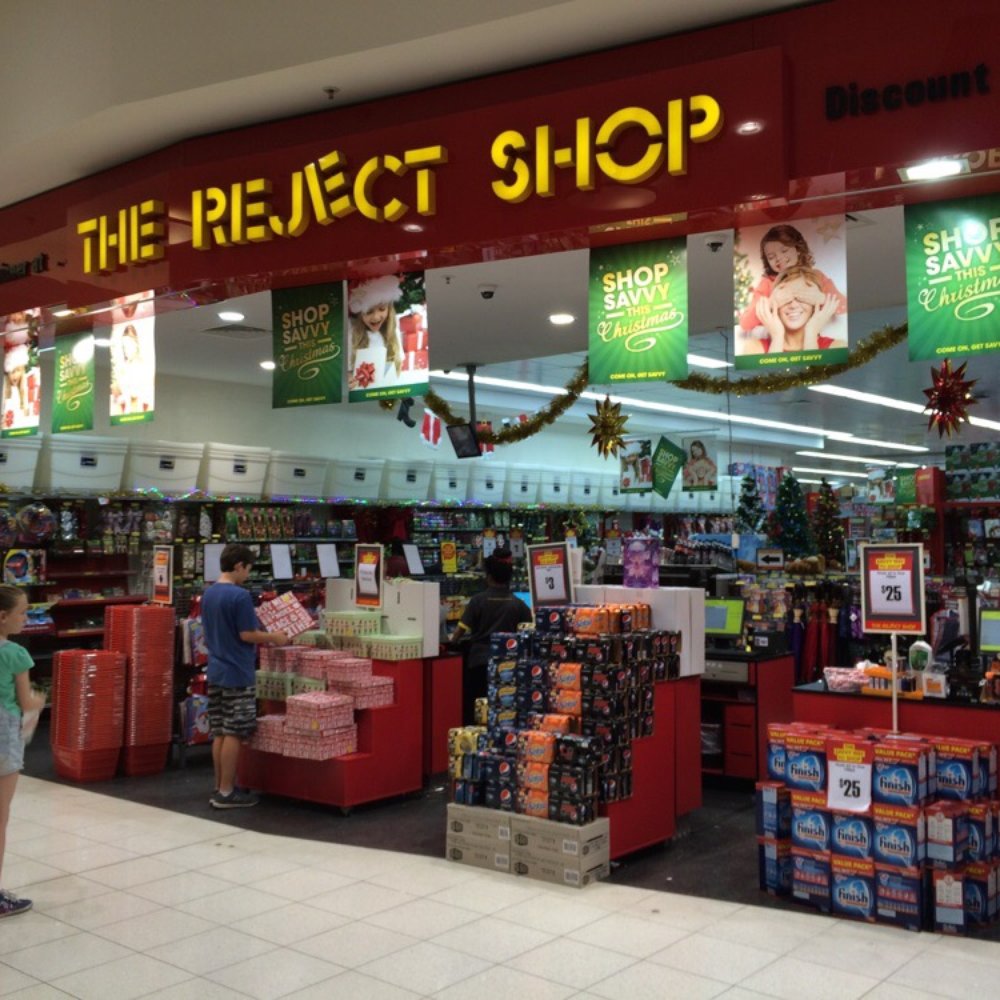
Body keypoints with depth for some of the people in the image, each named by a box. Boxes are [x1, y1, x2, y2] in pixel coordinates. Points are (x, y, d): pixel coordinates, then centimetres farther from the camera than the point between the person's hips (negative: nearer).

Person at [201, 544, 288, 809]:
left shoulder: (208, 594, 10)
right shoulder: (239, 595, -17)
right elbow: (247, 634, -17)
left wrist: (260, 640, 22)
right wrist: (273, 637, -1)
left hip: (215, 672, 8)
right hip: (237, 674, -8)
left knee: (219, 733, 12)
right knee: (234, 734, -2)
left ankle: (220, 788, 18)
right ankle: (227, 792, 2)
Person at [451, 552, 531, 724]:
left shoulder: (478, 600, -5)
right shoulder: (518, 604, 0)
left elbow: (461, 629, -6)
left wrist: (452, 641, 9)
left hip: (479, 661, -1)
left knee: (473, 709, 7)